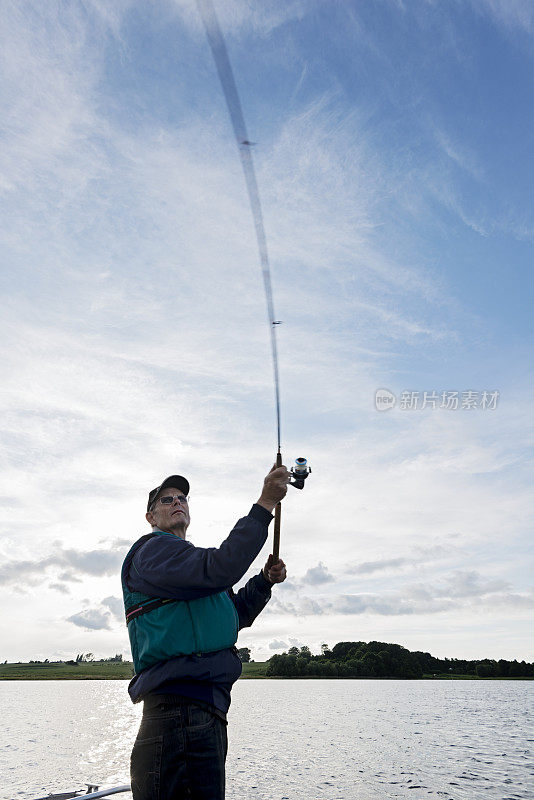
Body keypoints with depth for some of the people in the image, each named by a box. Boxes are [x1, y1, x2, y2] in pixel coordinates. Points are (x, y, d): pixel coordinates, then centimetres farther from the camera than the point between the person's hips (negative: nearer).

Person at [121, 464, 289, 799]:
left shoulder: (190, 563, 27)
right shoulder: (152, 549, -5)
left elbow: (235, 616, 28)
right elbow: (219, 570, -23)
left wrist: (265, 581, 10)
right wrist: (265, 504, -22)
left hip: (208, 710, 10)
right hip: (179, 706, -10)